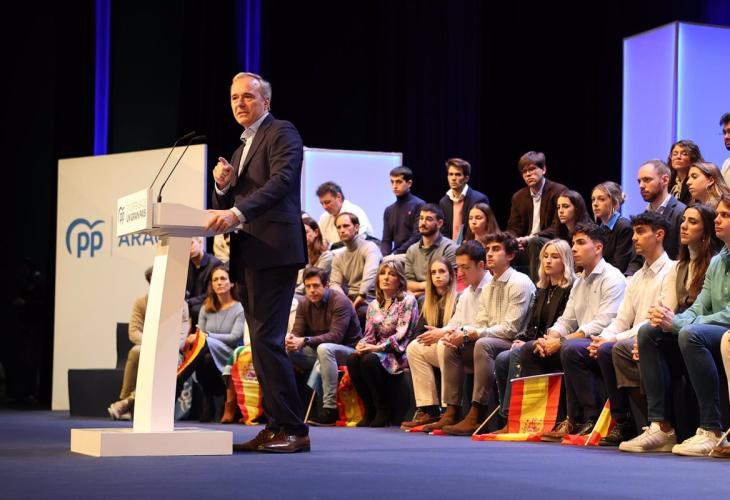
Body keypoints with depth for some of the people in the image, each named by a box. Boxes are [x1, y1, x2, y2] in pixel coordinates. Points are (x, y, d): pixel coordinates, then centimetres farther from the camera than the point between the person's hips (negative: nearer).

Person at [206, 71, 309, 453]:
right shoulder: (242, 148, 25)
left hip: (273, 250, -9)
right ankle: (275, 428, 10)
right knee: (262, 343, 8)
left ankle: (293, 429, -13)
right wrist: (223, 186, 1)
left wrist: (236, 212, -30)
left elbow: (281, 181, -19)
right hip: (247, 256, 9)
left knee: (267, 339, -15)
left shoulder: (282, 133, -1)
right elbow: (226, 207, 23)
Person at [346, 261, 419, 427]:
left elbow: (402, 334, -12)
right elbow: (369, 335, 13)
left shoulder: (408, 301, -2)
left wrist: (378, 347, -21)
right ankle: (369, 409, -13)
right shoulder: (374, 305, 17)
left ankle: (383, 411, -18)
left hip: (398, 354, -6)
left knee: (369, 360, -33)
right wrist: (362, 345, -11)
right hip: (378, 351, 6)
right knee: (352, 359, -24)